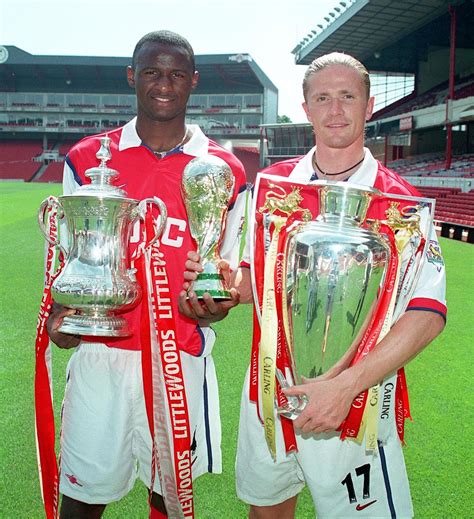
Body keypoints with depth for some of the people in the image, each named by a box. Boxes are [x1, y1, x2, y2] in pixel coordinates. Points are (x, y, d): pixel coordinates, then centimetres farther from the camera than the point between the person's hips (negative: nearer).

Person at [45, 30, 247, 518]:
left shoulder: (224, 170, 3)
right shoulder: (88, 158, 5)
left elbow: (230, 268, 9)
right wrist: (61, 313, -10)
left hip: (183, 360, 0)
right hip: (101, 354, 1)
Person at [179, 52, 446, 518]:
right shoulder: (274, 182, 3)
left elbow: (428, 313, -17)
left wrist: (346, 385, -26)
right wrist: (225, 284, -12)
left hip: (355, 401, -3)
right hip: (267, 389, 4)